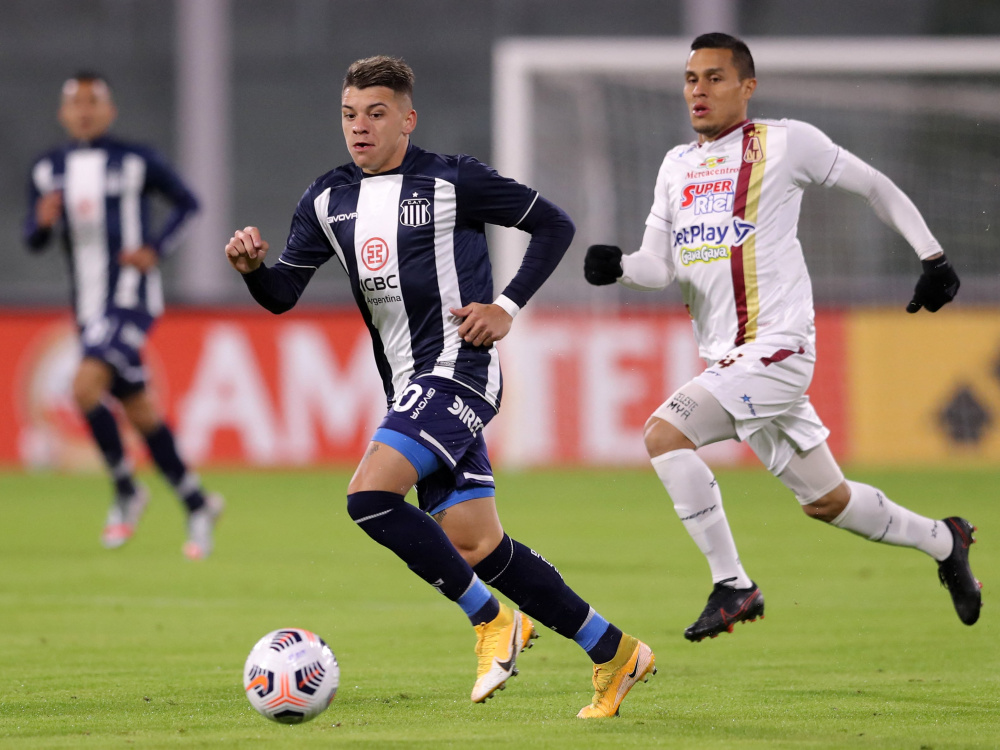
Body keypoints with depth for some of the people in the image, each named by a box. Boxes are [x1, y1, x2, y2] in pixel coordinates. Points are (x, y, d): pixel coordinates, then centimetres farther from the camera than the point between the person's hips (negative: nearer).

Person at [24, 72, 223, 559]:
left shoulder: (136, 162, -3)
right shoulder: (48, 171, 8)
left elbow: (187, 203, 6)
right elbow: (33, 241, 6)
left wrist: (157, 249, -8)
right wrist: (43, 222, -17)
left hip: (132, 296, -5)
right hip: (89, 306, 6)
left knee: (86, 388, -24)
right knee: (139, 412, 9)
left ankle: (127, 490, -7)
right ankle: (197, 505, 23)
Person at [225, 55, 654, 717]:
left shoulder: (453, 182, -5)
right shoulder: (328, 202, 12)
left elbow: (555, 225, 1)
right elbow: (282, 295, 9)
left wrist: (508, 307, -7)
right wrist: (253, 267, -13)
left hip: (459, 370, -7)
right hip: (411, 388, 7)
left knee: (370, 495, -22)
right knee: (474, 546, 4)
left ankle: (493, 620, -7)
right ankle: (615, 652, 14)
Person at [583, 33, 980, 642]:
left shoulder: (785, 142, -3)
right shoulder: (677, 166, 15)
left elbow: (873, 185, 6)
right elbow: (660, 266, 10)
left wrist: (933, 257, 7)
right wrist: (618, 267, -12)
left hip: (777, 347, -7)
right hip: (725, 357, 7)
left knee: (664, 433, -23)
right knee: (825, 500, 15)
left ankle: (733, 585, -15)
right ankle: (944, 541, 36)